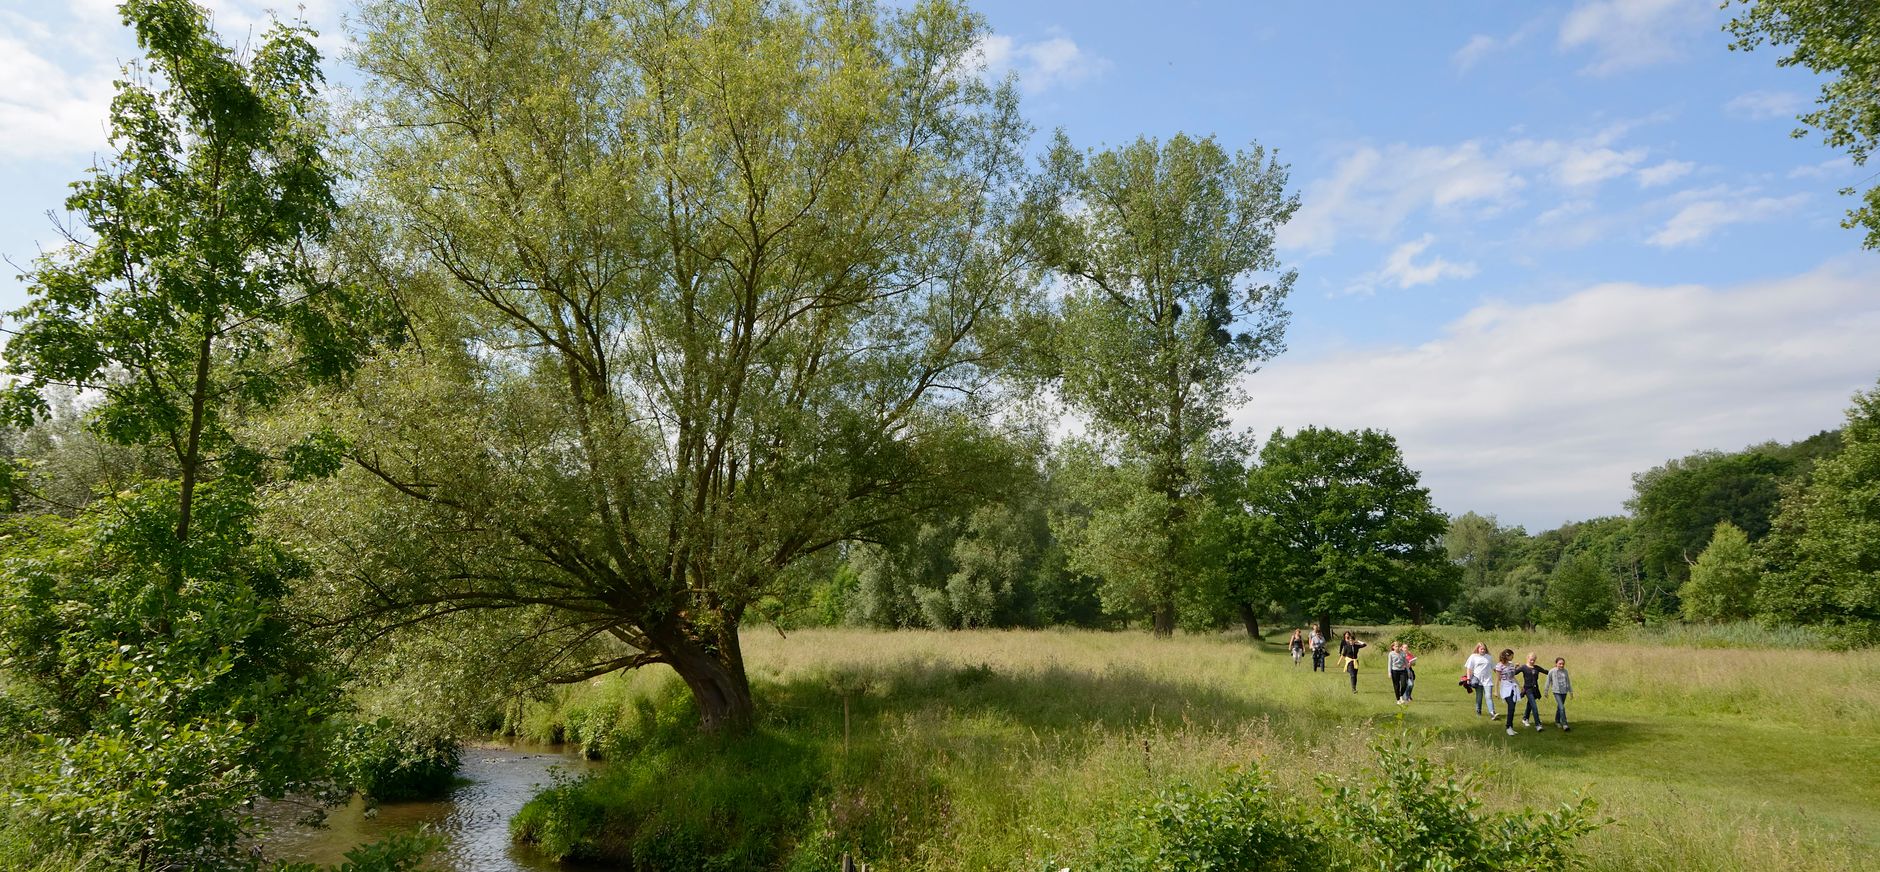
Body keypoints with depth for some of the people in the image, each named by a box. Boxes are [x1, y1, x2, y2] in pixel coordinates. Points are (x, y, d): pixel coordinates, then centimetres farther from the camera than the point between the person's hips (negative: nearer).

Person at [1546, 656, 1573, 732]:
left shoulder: (1565, 671, 6)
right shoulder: (1552, 671, -6)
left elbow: (1568, 682, 17)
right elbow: (1548, 682, 3)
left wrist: (1571, 691, 20)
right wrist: (1546, 691, 8)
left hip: (1564, 692, 4)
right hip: (1556, 692, -4)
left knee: (1559, 707, 14)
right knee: (1562, 708, -15)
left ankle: (1557, 721, 30)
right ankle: (1564, 724, -17)